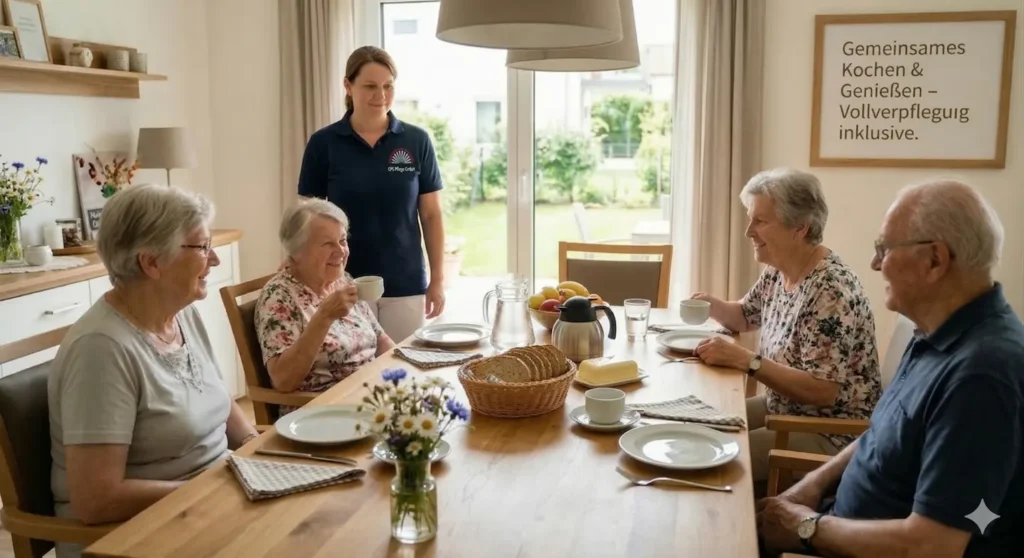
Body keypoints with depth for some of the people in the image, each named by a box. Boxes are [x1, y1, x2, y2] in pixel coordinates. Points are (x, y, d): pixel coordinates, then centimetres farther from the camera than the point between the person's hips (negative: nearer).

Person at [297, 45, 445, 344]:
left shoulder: (417, 141, 0)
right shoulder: (323, 144, -2)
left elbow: (431, 215, 4)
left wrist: (438, 279, 1)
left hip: (406, 285, 1)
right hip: (346, 285, -1)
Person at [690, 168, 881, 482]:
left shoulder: (831, 290, -26)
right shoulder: (777, 271, 1)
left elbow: (822, 392, -29)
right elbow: (747, 315, 21)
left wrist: (744, 359, -30)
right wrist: (713, 306, -1)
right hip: (783, 407, 9)